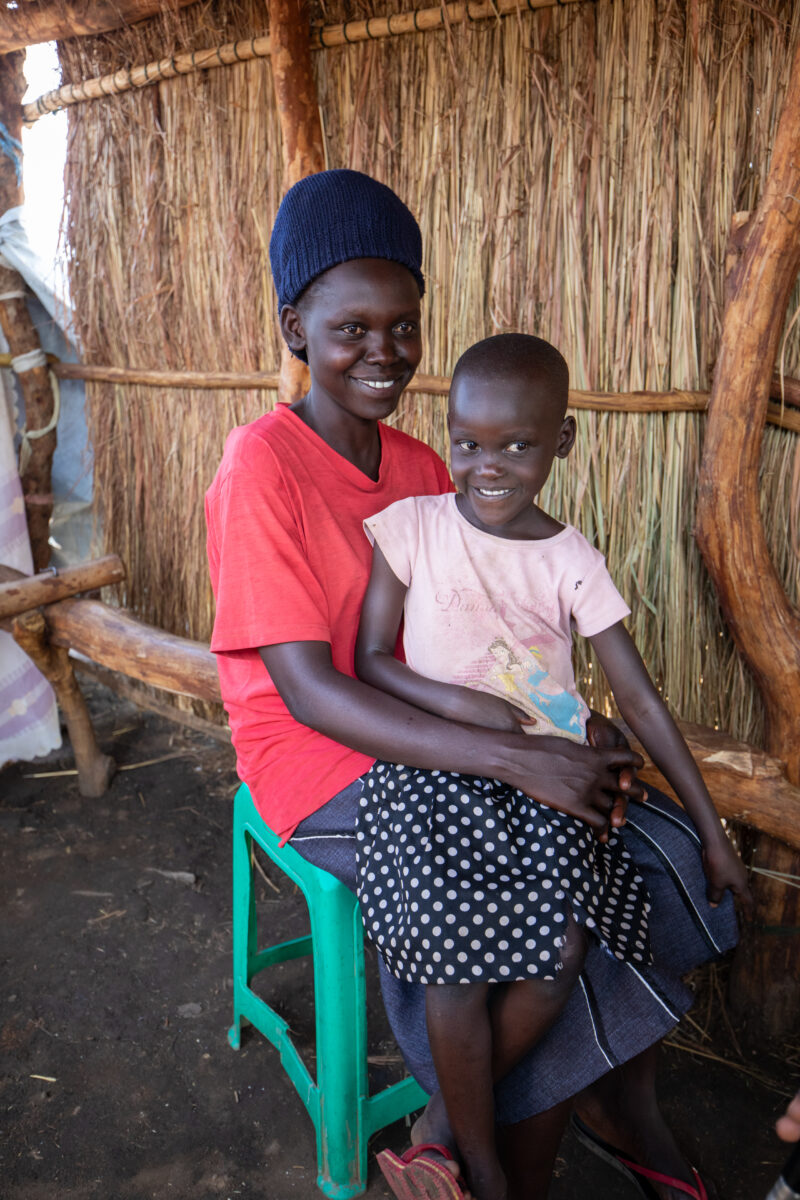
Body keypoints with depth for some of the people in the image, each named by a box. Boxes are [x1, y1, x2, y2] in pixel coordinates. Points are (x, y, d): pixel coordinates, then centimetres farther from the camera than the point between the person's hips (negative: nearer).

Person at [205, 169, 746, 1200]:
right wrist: (520, 759, -29)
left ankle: (624, 1100, 22)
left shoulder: (420, 466, 6)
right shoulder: (260, 469, -17)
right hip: (323, 768, -6)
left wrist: (573, 727, -14)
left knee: (661, 851, -3)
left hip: (436, 740, 7)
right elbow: (309, 692, -23)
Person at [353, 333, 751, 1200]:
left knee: (560, 957, -16)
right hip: (431, 770, -1)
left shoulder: (572, 561, 1)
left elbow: (639, 699, 2)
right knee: (458, 962, -17)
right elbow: (369, 660, -1)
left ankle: (451, 1122, 13)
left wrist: (712, 830, 2)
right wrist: (465, 707, -17)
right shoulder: (411, 526, -2)